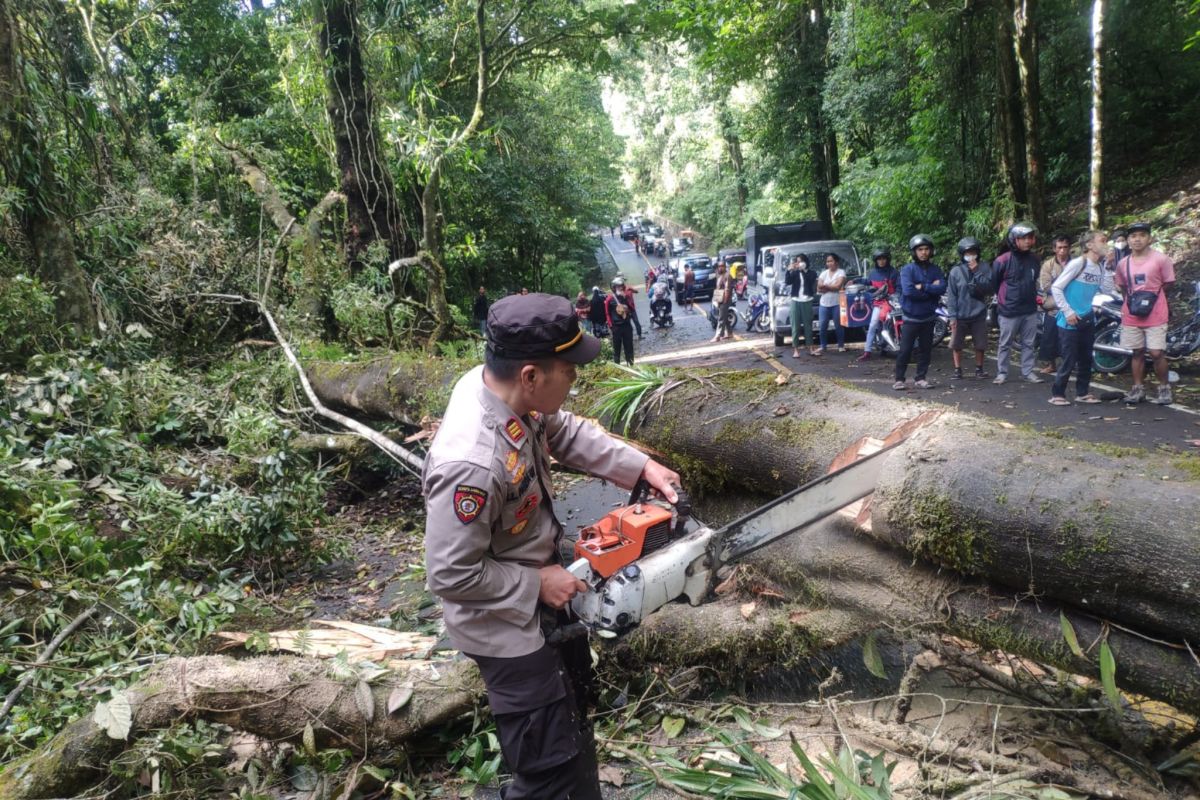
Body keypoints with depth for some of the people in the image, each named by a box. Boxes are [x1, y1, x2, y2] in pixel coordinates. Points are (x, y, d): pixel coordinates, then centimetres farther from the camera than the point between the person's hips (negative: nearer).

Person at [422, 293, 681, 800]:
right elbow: (451, 575, -30)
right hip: (508, 624, -9)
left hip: (543, 594, 9)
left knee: (574, 710, 32)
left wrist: (641, 466, -4)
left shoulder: (502, 387, -15)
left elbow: (565, 433, 4)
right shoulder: (473, 464, -40)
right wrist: (537, 583, -20)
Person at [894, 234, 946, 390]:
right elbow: (908, 291, -21)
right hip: (911, 317, -4)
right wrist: (931, 289, -13)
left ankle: (921, 378, 18)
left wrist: (922, 287, -18)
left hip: (928, 317, 4)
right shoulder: (907, 269, -7)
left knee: (925, 349, 9)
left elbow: (942, 288, -10)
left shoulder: (935, 269, 5)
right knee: (905, 350, -2)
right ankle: (899, 379, 6)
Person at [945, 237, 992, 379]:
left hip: (979, 314, 1)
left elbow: (988, 288, -10)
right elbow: (951, 295, -4)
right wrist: (952, 316, -9)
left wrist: (977, 272, -17)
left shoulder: (984, 267, 0)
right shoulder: (956, 271, -4)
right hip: (960, 315, -1)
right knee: (956, 344, 4)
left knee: (980, 345, 9)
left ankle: (979, 368, 26)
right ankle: (957, 369, 18)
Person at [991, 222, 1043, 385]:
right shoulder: (1003, 260, -12)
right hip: (1009, 310, -5)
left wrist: (1033, 296, 18)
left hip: (1030, 310, 5)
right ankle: (1002, 373, 12)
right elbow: (994, 283, -1)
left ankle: (1027, 371, 19)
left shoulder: (1034, 259, 4)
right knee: (1005, 344, 3)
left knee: (1028, 343, 10)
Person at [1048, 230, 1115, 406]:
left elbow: (1107, 289, 0)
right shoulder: (1078, 263, -14)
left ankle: (1082, 392, 24)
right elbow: (1056, 287, -16)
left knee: (1086, 359, 13)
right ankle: (1057, 393, 6)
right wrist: (1068, 312, -16)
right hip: (1070, 321, -7)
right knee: (1069, 360, -5)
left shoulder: (1100, 266, 6)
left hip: (1087, 319, 7)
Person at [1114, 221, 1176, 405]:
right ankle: (1138, 389, 19)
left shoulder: (1161, 259, -6)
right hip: (1131, 316, 4)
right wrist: (1131, 302, 6)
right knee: (1137, 353, 11)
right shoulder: (1123, 263, 5)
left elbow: (1168, 284, 2)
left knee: (1156, 353, -6)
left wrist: (1153, 300, 4)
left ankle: (1164, 388, 10)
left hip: (1155, 316, -4)